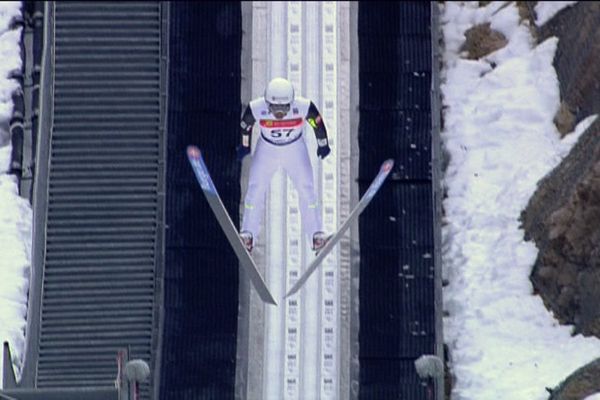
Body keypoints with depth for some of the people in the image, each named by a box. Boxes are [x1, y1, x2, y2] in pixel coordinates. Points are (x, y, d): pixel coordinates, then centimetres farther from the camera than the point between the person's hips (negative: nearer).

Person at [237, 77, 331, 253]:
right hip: (266, 149, 0)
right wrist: (244, 146, 8)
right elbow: (245, 124, -7)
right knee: (256, 188, -4)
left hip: (295, 149, 0)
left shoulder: (304, 107, -31)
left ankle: (316, 233, 6)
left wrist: (323, 144, 5)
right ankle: (247, 233, 6)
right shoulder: (256, 108, -30)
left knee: (306, 188, -5)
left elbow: (318, 123, -10)